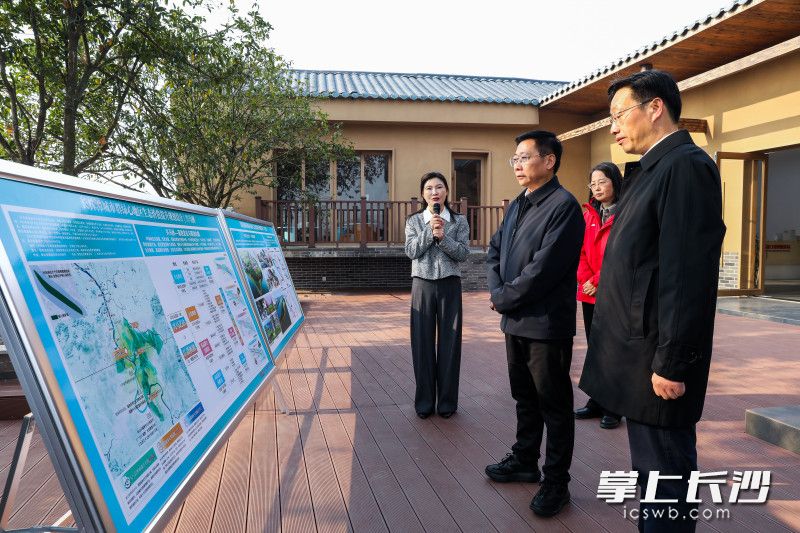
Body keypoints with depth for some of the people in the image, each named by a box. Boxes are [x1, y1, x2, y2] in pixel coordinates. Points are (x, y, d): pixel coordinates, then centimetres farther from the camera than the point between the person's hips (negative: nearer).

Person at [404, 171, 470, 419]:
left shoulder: (459, 221, 4)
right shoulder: (414, 221, 7)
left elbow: (463, 253, -5)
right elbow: (411, 251, -5)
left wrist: (442, 236, -17)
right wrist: (429, 230, -14)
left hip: (449, 285, 0)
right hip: (423, 284, 1)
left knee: (449, 342, 2)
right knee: (422, 342, 2)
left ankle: (447, 401, 14)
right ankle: (424, 401, 14)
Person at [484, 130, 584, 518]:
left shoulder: (563, 206, -15)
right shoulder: (517, 205, 13)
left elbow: (543, 268, -21)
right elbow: (495, 250, 15)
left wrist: (504, 298, -12)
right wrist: (496, 291, -3)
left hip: (546, 324, -8)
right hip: (516, 320, 8)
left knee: (554, 406, 6)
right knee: (525, 397, 21)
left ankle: (556, 483, 20)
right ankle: (524, 461, 38)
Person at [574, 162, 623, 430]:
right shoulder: (588, 214, 12)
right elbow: (580, 251, 7)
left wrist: (599, 282, -14)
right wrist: (586, 279, -7)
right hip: (589, 294, 6)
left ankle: (613, 408, 12)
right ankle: (596, 402, 24)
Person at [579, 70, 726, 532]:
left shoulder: (687, 165, -15)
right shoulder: (658, 169, 16)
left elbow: (690, 274, -22)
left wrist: (671, 363, -21)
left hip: (658, 358, -10)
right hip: (640, 349, 10)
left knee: (665, 473, 3)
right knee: (651, 467, 20)